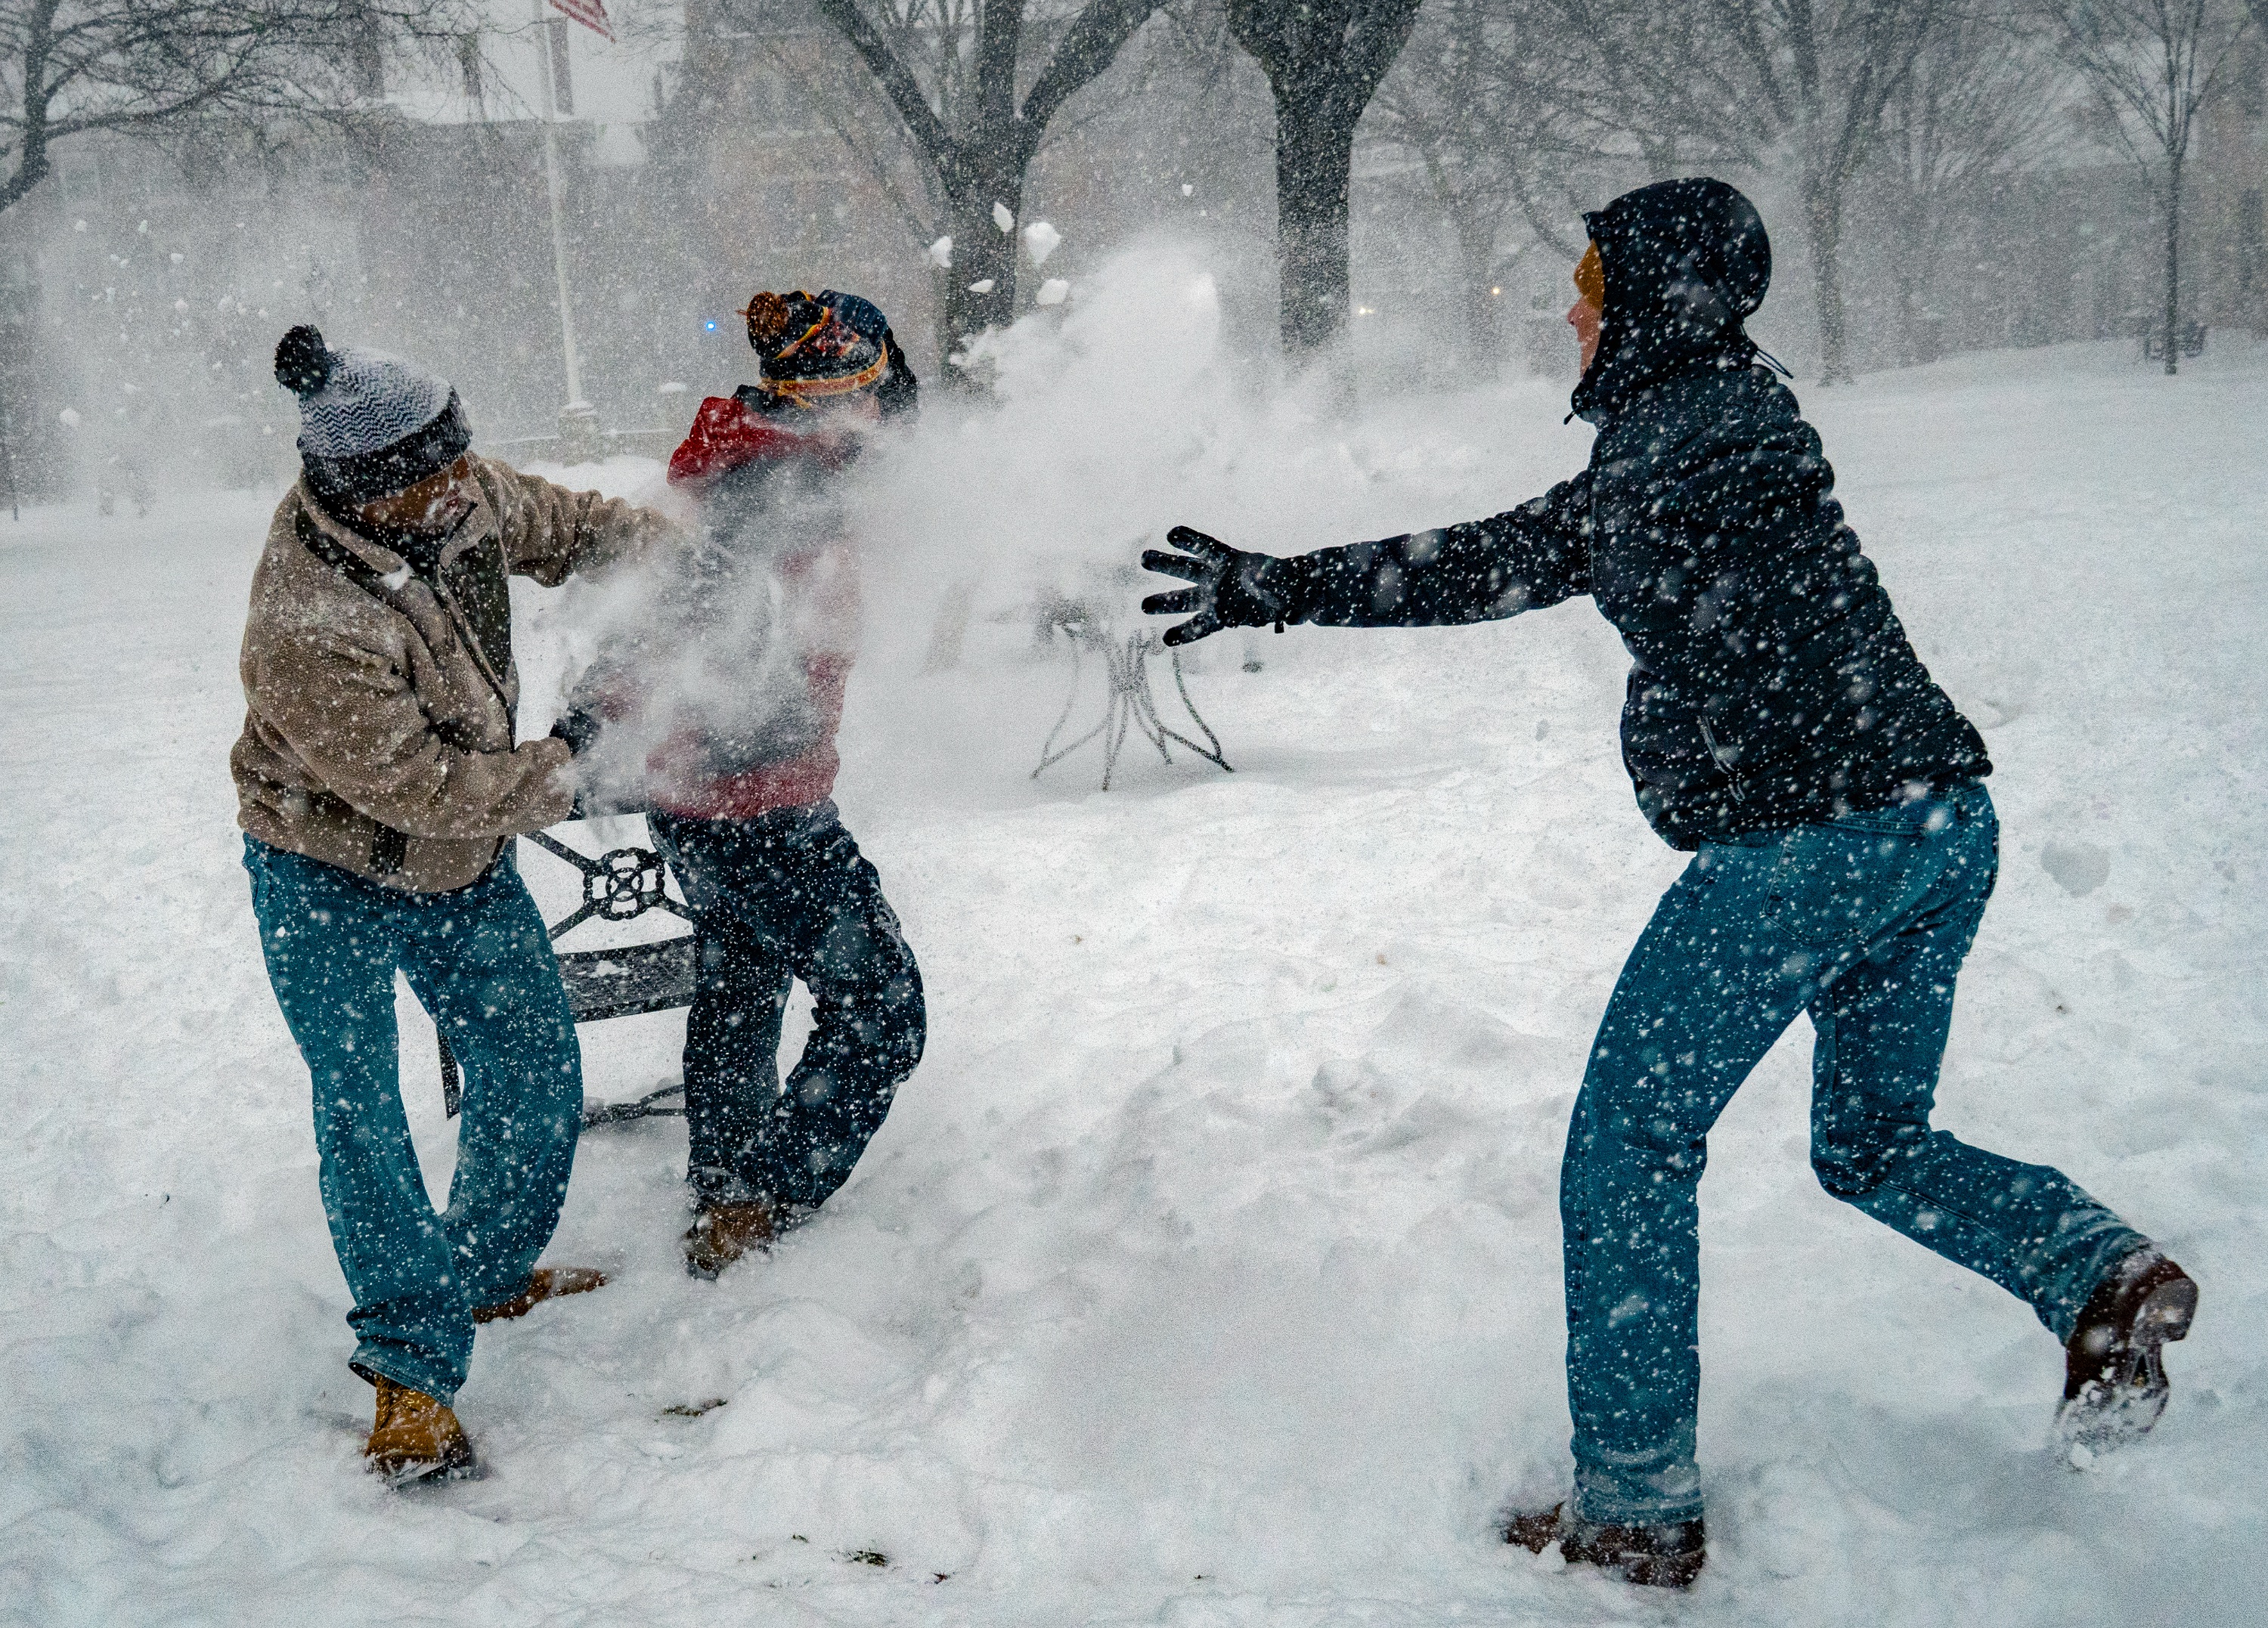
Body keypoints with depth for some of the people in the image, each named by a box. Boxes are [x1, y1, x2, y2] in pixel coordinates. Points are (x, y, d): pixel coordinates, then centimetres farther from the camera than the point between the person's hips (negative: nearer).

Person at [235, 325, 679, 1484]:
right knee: (363, 1120, -7)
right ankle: (412, 1364, 6)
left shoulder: (453, 498, -14)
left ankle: (494, 1274, 35)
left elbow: (550, 524, 7)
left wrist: (664, 543, -6)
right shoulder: (307, 634, -36)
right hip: (332, 885, -7)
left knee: (538, 1070, 12)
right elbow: (416, 782, -31)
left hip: (461, 862, 7)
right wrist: (573, 773, -25)